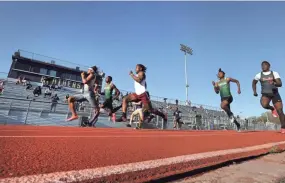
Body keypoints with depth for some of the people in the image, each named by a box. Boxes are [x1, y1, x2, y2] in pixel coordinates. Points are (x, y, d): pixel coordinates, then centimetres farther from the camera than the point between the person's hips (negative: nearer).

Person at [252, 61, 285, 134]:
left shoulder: (274, 73, 1)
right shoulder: (259, 75, 4)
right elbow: (254, 83, 21)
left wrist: (275, 84, -32)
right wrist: (254, 91, 9)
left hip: (275, 93, 0)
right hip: (265, 94, 0)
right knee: (264, 105, -32)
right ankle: (272, 109, 5)